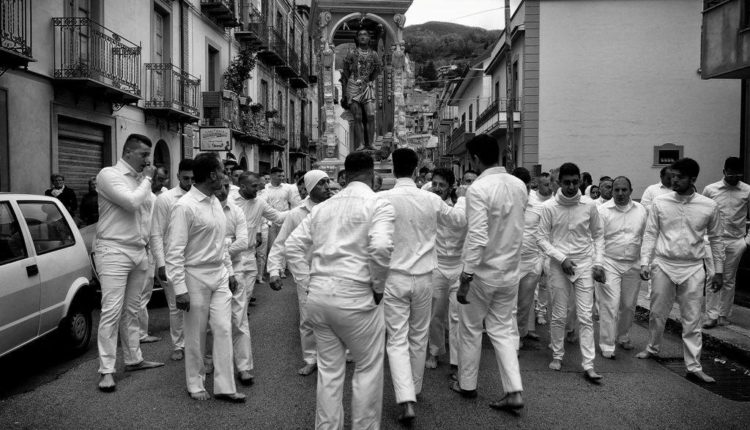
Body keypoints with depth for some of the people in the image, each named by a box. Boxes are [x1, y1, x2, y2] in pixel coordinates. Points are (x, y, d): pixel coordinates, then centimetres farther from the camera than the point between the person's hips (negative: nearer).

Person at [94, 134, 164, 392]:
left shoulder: (140, 179, 15)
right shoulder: (109, 175, -6)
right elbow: (131, 202, -20)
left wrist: (146, 240, 8)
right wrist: (147, 179, -6)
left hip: (139, 252, 7)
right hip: (114, 251, -7)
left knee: (131, 311, 13)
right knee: (112, 311, -7)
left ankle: (133, 359, 23)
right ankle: (106, 370, -1)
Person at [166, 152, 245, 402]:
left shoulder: (215, 202, 8)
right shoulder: (185, 207, -16)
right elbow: (174, 251, -17)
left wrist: (229, 271, 16)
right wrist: (180, 288, -19)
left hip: (219, 275, 6)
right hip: (196, 276, -6)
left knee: (223, 329, 4)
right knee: (196, 334, 7)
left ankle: (224, 387, 11)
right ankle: (195, 384, 25)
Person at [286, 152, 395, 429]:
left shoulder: (323, 206, 14)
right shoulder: (379, 204, -5)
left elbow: (294, 244, 10)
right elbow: (381, 247, -21)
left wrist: (307, 283, 11)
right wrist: (378, 286, -7)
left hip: (318, 295, 6)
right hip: (354, 297, -6)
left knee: (328, 369, 18)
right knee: (368, 368, 12)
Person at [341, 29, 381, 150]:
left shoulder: (374, 55, 12)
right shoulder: (351, 54, 6)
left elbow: (377, 70, 16)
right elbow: (345, 74, 6)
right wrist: (344, 94, 1)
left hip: (368, 87, 2)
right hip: (353, 87, -2)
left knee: (370, 115, -13)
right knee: (358, 117, -8)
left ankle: (369, 145, -9)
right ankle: (359, 146, -8)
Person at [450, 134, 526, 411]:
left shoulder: (478, 189, -21)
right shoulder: (519, 185, 0)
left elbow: (478, 237, -26)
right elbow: (514, 224, 8)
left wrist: (466, 278, -22)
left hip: (483, 271, -6)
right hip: (511, 271, 6)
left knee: (470, 329, 14)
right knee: (502, 328, 16)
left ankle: (467, 385, 29)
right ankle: (514, 391, 10)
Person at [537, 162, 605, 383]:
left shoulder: (589, 206, -3)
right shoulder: (549, 207, -7)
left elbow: (598, 235, 7)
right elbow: (542, 238, -4)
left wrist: (598, 262, 0)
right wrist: (562, 258, -13)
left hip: (585, 265, 1)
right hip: (559, 266, -1)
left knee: (585, 317, 0)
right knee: (559, 315, 8)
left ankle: (588, 365, 3)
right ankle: (557, 355, 26)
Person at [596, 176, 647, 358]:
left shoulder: (641, 210, 6)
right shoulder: (603, 210, -6)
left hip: (633, 265, 4)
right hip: (609, 263, -4)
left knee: (629, 305, 13)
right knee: (610, 305, -7)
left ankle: (623, 336, 35)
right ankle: (607, 346, 2)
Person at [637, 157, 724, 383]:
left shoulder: (709, 206, -3)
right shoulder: (660, 202, -3)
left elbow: (716, 239, 6)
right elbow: (650, 234, 1)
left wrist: (719, 271, 8)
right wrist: (645, 263, -6)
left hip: (692, 268, 0)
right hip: (663, 265, 1)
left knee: (692, 320, 4)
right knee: (657, 313, 12)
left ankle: (694, 366, 13)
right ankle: (652, 348, 35)